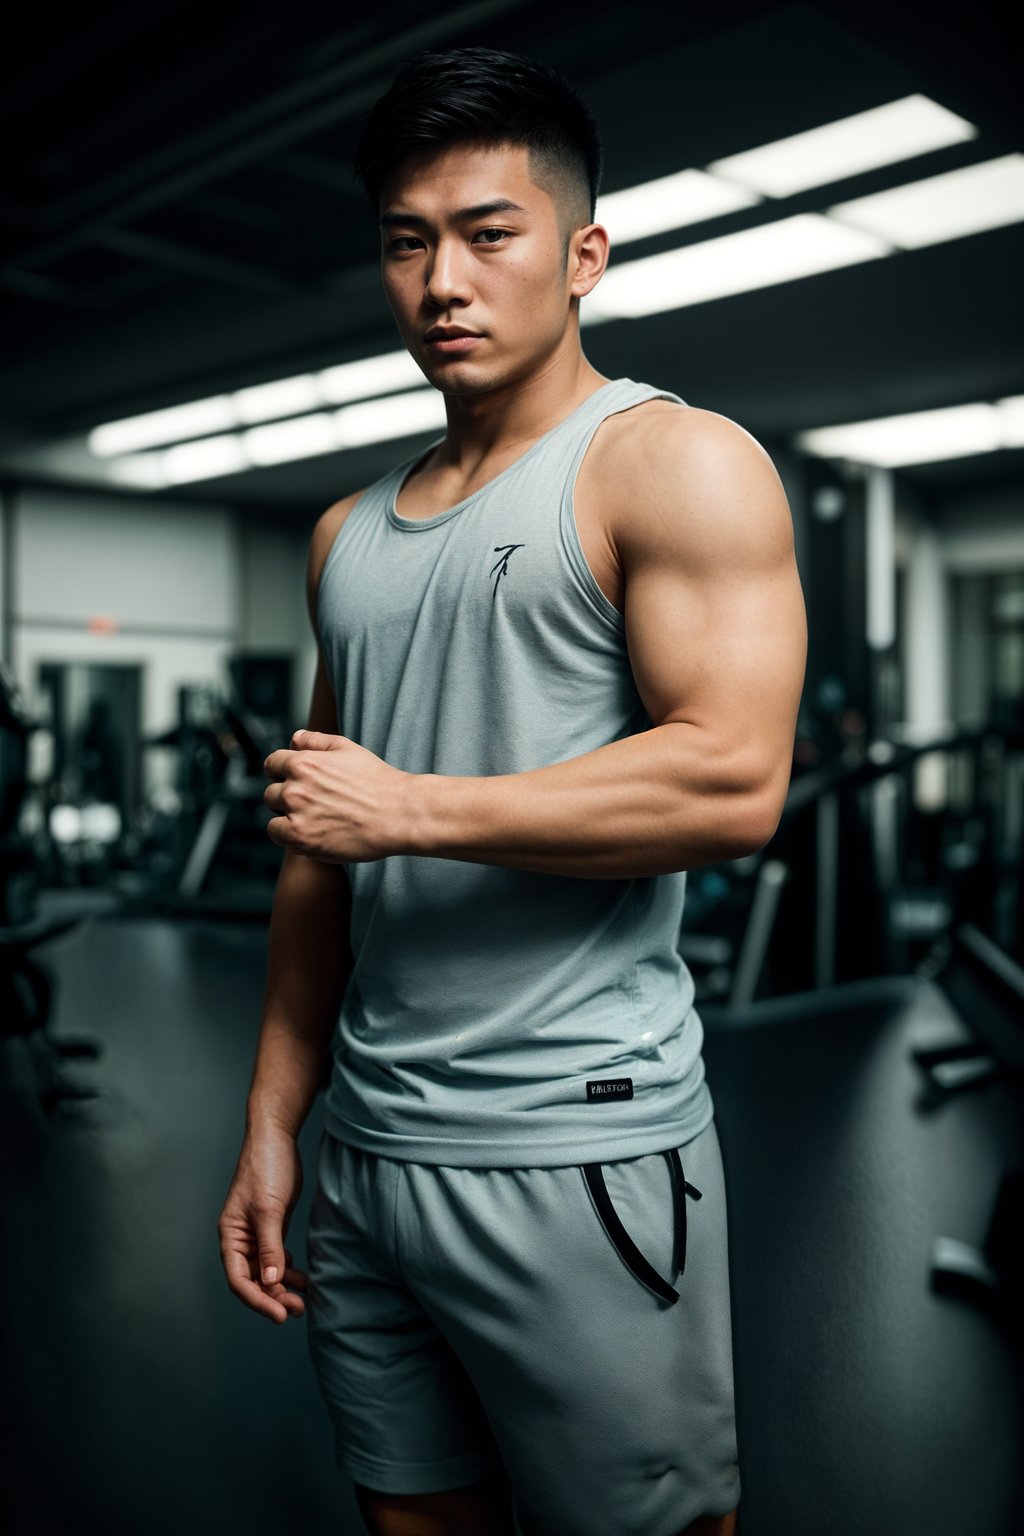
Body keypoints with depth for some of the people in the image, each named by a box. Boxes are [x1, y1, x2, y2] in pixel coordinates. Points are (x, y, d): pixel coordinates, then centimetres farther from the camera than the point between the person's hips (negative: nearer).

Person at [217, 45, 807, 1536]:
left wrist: (410, 808, -13)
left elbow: (734, 782, -20)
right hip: (365, 1153, 7)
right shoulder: (349, 534, 14)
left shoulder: (673, 464, -6)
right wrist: (272, 1123, 12)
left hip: (575, 1148, -6)